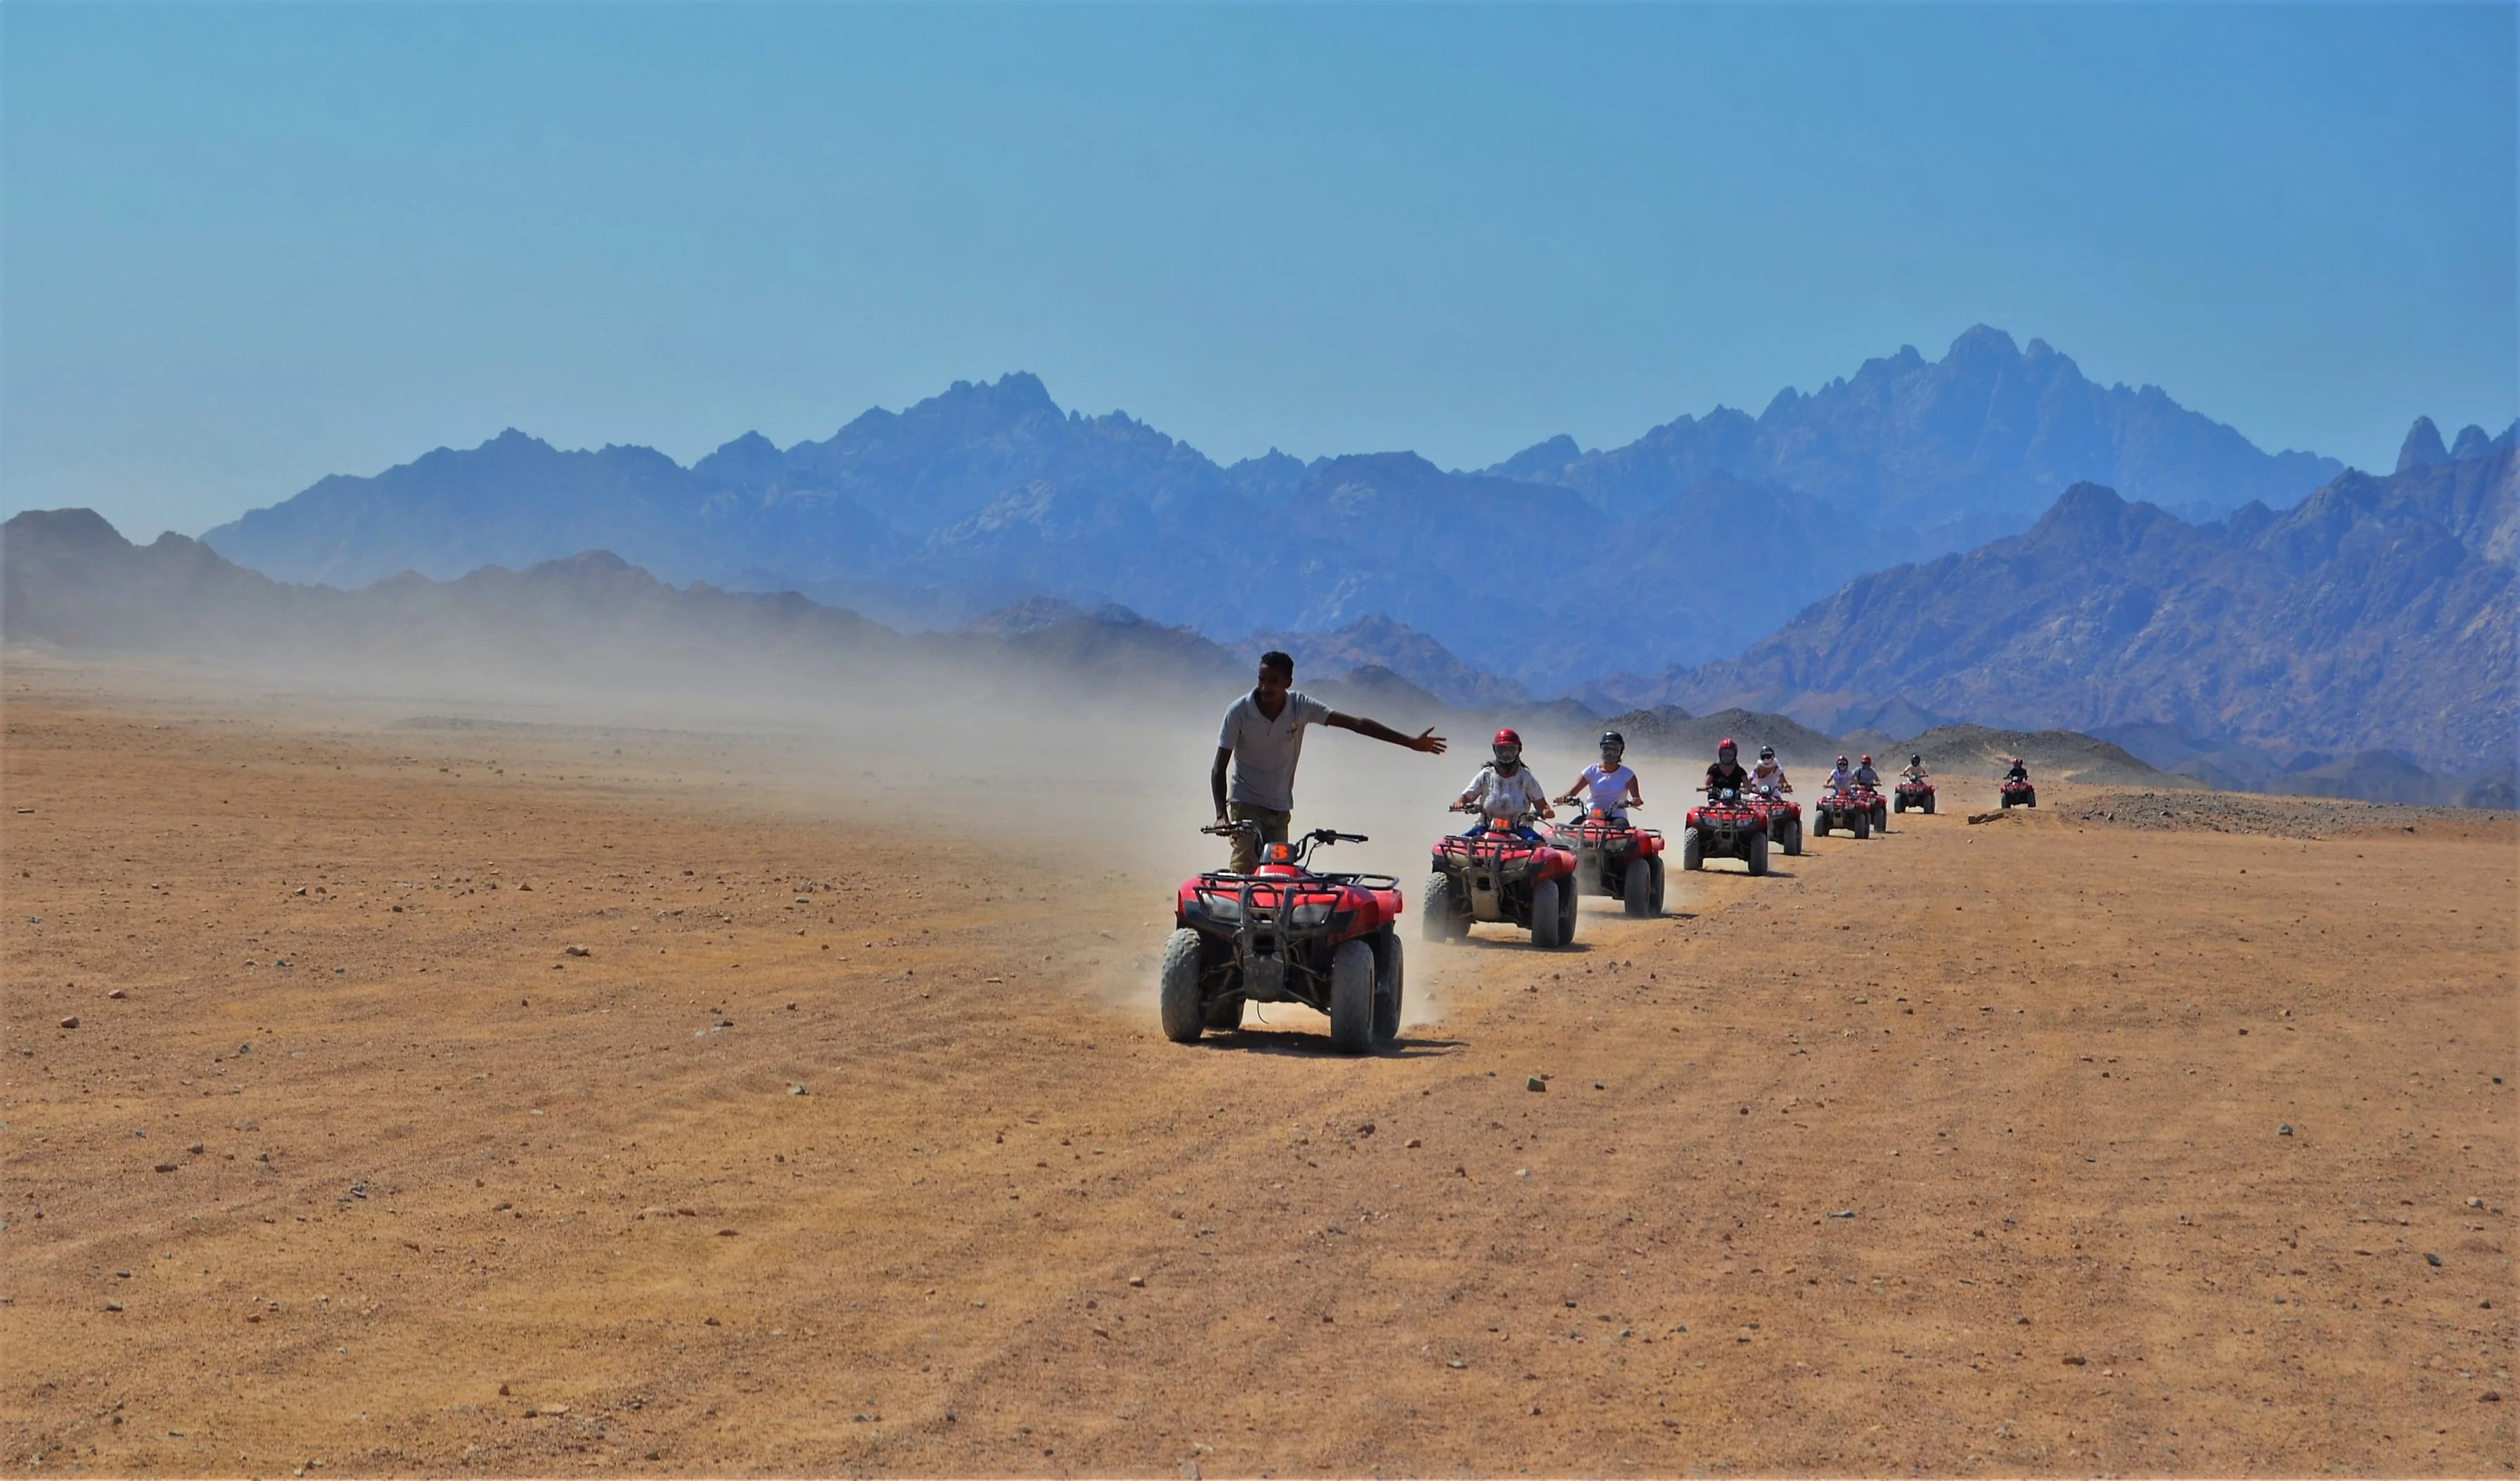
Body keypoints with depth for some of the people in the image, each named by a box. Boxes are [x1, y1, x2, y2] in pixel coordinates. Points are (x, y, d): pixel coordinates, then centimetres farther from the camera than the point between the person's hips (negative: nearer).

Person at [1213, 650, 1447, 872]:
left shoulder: (1300, 707, -8)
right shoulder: (1238, 712, -14)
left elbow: (1355, 723, -11)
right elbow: (1219, 769, -12)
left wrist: (1410, 742, -15)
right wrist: (1221, 815, -25)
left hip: (1280, 809, 3)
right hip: (1245, 805, -3)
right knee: (1246, 874, -20)